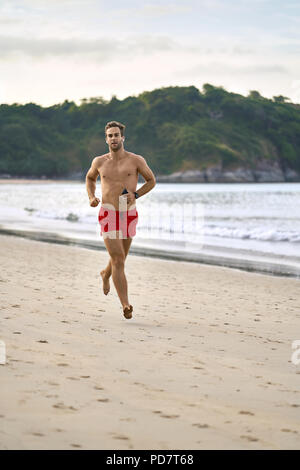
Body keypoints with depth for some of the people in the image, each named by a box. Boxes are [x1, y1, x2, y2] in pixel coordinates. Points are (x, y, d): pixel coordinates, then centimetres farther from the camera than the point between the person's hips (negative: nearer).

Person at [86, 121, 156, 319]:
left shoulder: (136, 160, 0)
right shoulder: (99, 162, 5)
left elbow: (151, 181, 10)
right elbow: (90, 178, 25)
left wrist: (135, 195, -7)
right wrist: (92, 197, 6)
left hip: (129, 214, 1)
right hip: (108, 214, -1)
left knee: (120, 257, 18)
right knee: (118, 260, -13)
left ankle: (106, 274, 54)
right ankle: (126, 305, -16)